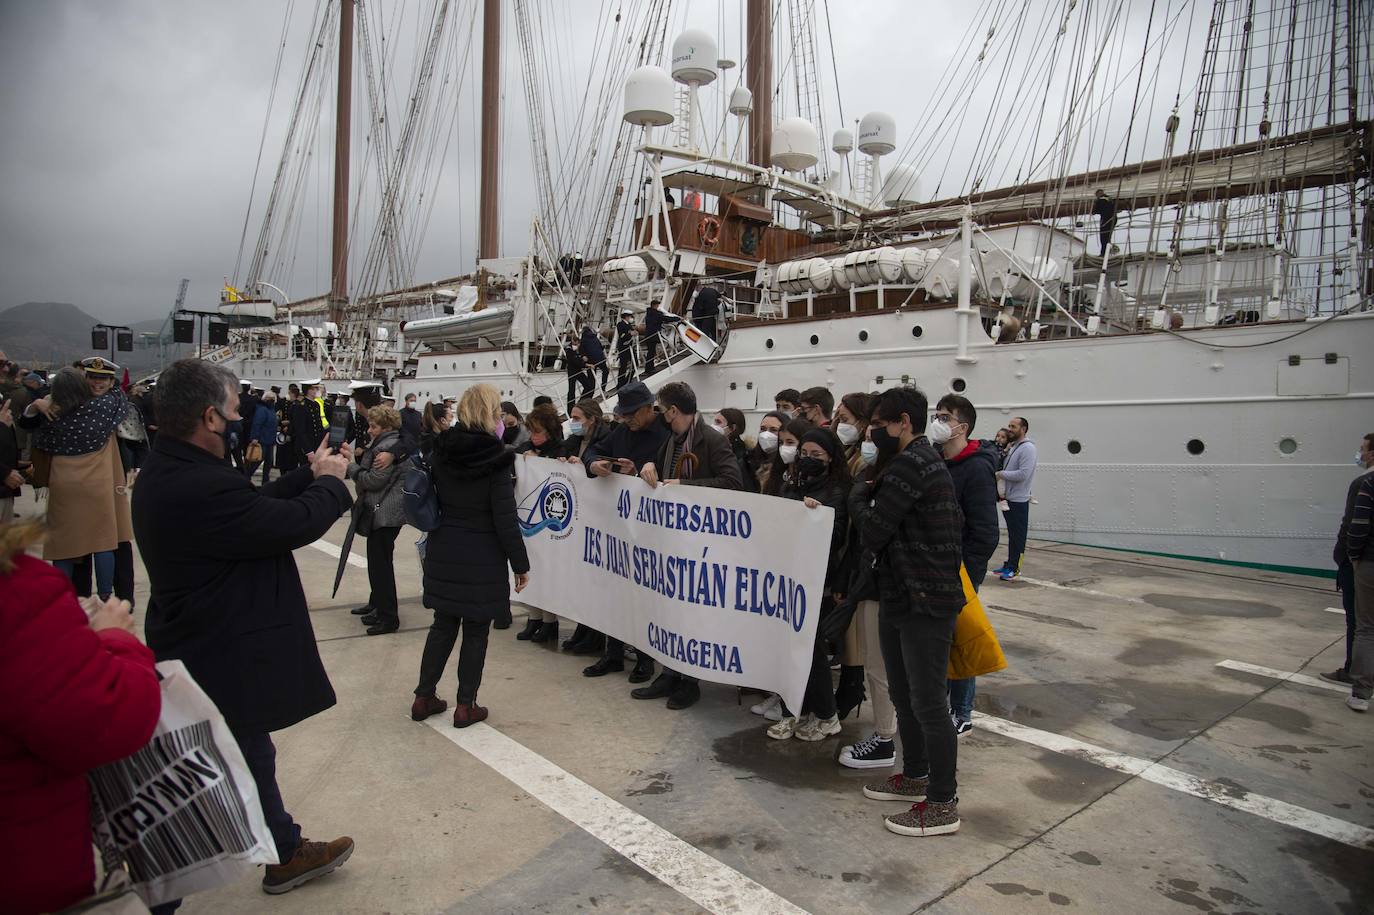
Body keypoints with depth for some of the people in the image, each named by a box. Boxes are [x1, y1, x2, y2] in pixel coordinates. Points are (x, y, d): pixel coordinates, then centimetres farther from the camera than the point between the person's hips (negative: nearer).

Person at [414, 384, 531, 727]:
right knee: (476, 631, 8)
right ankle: (465, 706, 16)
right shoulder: (496, 458, -17)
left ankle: (423, 698, 25)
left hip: (442, 552, 5)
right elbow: (505, 519, -15)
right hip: (482, 557, -5)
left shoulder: (441, 452, 0)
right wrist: (520, 564, -7)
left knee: (443, 624, 18)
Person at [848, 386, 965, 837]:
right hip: (900, 598, 10)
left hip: (926, 604, -10)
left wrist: (858, 496, -1)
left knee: (928, 703, 0)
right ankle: (915, 776, 36)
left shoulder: (910, 466, -18)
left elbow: (872, 532, -18)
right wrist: (868, 496, 1)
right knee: (903, 695, 20)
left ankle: (942, 805, 12)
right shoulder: (921, 462, 15)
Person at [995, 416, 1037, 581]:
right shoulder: (1012, 447, 15)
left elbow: (1023, 474, -23)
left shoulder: (1027, 448, -13)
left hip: (1018, 500, -9)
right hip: (1008, 498, 9)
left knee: (1017, 535, -2)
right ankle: (1009, 565, 23)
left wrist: (1001, 474, -14)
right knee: (1011, 534, 16)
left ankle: (1014, 568, 4)